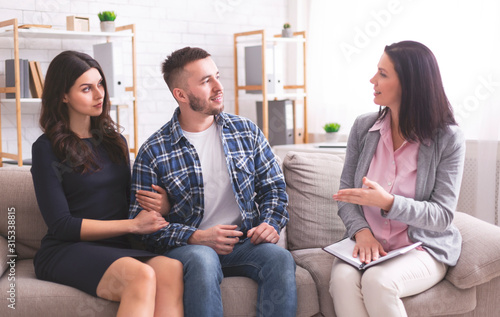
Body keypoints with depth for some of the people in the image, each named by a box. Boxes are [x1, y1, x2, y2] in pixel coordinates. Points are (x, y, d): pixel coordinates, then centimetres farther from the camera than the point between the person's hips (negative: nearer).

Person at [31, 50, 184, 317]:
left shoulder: (115, 141, 20)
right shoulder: (47, 148, 1)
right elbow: (61, 225, -5)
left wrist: (157, 205, -4)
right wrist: (133, 224, -10)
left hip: (117, 247, 5)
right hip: (66, 251, -4)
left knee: (172, 269, -32)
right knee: (141, 275, -37)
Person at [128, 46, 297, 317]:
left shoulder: (246, 131, 9)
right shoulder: (153, 152, -2)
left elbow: (273, 187, 14)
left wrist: (270, 224, -7)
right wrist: (196, 237, -17)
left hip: (244, 243, 3)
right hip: (186, 246, -2)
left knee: (280, 258, -29)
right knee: (203, 261, -37)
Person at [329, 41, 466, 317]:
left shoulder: (448, 139, -8)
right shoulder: (363, 127, 3)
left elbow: (442, 216, -10)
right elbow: (346, 192, 5)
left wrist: (388, 202, -26)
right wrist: (362, 231, -14)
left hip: (424, 249, -2)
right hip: (367, 242, 3)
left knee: (377, 282, -33)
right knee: (343, 280, -30)